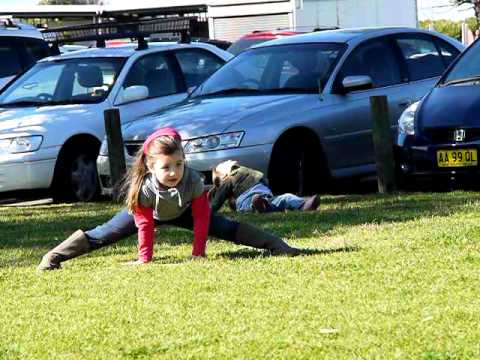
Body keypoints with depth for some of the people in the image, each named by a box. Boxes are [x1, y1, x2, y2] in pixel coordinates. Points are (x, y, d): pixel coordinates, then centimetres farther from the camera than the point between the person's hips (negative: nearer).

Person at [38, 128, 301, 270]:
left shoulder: (193, 181, -37)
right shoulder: (143, 189, -39)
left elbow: (201, 217, -27)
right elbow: (144, 225, -27)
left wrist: (198, 252, -24)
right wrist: (144, 259, -23)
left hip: (183, 212, 1)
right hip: (148, 213, -1)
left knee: (225, 228, -10)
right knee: (103, 235, -8)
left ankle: (276, 245, -6)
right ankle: (53, 257, -2)